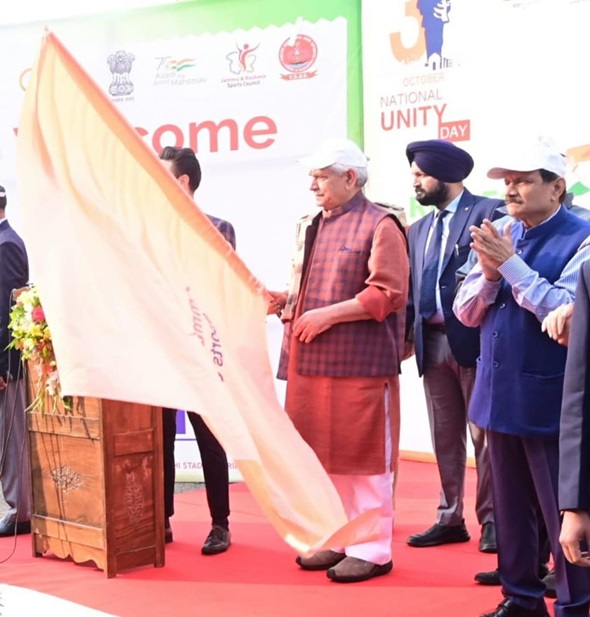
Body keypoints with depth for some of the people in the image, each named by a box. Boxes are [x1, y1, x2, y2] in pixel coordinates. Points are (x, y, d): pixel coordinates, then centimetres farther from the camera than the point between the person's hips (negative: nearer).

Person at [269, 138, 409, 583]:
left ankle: (373, 550, 8)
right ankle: (338, 540, 22)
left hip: (359, 363, -8)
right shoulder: (317, 227, 17)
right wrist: (288, 300, 5)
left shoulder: (379, 225, -7)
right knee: (325, 455, 11)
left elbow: (387, 295, -15)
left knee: (362, 457, -1)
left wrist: (327, 315, -18)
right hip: (314, 362, 8)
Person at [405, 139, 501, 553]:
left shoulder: (489, 212, -5)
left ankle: (492, 520, 11)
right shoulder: (418, 230, 17)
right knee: (445, 436, 12)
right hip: (432, 343, 7)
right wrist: (402, 335, 5)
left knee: (483, 434, 1)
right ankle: (450, 519, 20)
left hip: (474, 340, -7)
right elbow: (412, 291, 15)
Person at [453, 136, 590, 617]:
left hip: (549, 399, -7)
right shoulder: (501, 236, 8)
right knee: (510, 506, 16)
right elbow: (466, 313, 8)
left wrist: (510, 264, -21)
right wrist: (489, 272, -12)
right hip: (500, 393, 7)